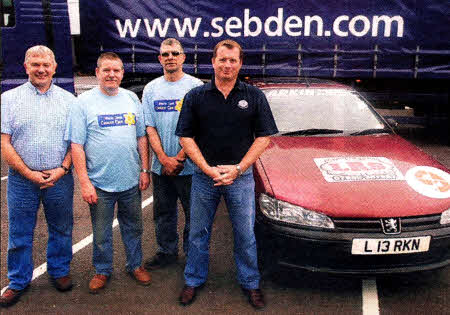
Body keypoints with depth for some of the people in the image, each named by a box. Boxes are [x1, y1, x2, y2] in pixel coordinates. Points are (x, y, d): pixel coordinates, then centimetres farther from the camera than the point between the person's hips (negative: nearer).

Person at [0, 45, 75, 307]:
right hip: (22, 179, -1)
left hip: (60, 178, 1)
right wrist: (29, 173, -11)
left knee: (61, 229, 12)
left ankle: (60, 271, 31)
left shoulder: (68, 100, 6)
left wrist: (62, 169, -9)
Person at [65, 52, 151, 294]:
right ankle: (102, 271, 30)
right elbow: (76, 145, -8)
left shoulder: (132, 99, 7)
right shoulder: (84, 102, -5)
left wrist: (144, 170, 6)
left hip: (131, 182, 3)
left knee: (133, 228, 16)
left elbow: (141, 137, 12)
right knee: (101, 232, 10)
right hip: (100, 183, -3)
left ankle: (135, 265, 35)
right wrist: (84, 182, -13)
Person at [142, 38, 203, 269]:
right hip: (160, 166, 4)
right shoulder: (151, 89, 9)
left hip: (189, 166, -3)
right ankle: (166, 252, 30)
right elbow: (149, 128, 5)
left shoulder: (195, 86, -3)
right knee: (163, 213, 13)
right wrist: (163, 158, -8)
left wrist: (179, 158, -13)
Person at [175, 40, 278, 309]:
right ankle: (194, 280, 30)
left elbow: (263, 137, -1)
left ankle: (250, 283, 27)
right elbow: (186, 137, 0)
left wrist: (237, 169, -11)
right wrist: (209, 169, -11)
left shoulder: (254, 96, 1)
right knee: (199, 233, 12)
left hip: (241, 176, 0)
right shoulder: (196, 96, 1)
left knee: (245, 234, 9)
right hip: (204, 176, 1)